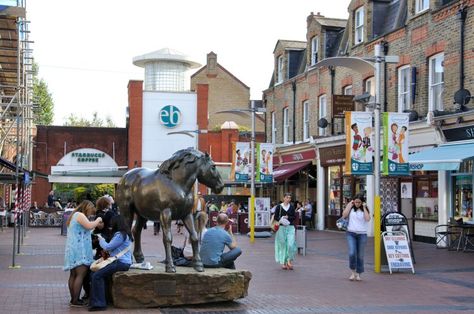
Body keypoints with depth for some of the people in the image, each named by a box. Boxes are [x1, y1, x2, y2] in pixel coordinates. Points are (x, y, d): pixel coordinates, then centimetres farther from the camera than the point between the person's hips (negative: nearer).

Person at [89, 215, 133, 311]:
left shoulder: (120, 235, -13)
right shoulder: (124, 233, 20)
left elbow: (108, 247, -12)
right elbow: (111, 247, 23)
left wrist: (101, 239, 6)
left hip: (121, 263, -11)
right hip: (120, 261, 11)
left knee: (97, 275, -18)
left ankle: (99, 304, -18)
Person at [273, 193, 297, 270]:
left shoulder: (292, 207, 7)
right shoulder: (279, 207, 2)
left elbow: (294, 217, 5)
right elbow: (275, 217, 1)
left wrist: (288, 217, -12)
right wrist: (281, 219, -17)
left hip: (290, 227, 1)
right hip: (282, 228, -1)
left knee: (291, 244, -11)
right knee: (283, 245, 2)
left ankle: (289, 261, 3)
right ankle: (283, 262, 13)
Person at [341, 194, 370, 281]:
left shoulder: (365, 210, 6)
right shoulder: (351, 208, 6)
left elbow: (368, 219, -12)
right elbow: (344, 215, -11)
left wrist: (364, 208, -7)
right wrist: (349, 205, -6)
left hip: (362, 234, 1)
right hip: (351, 234, -1)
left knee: (360, 255, 4)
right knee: (352, 253, -15)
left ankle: (358, 274, 18)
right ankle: (353, 272, 4)